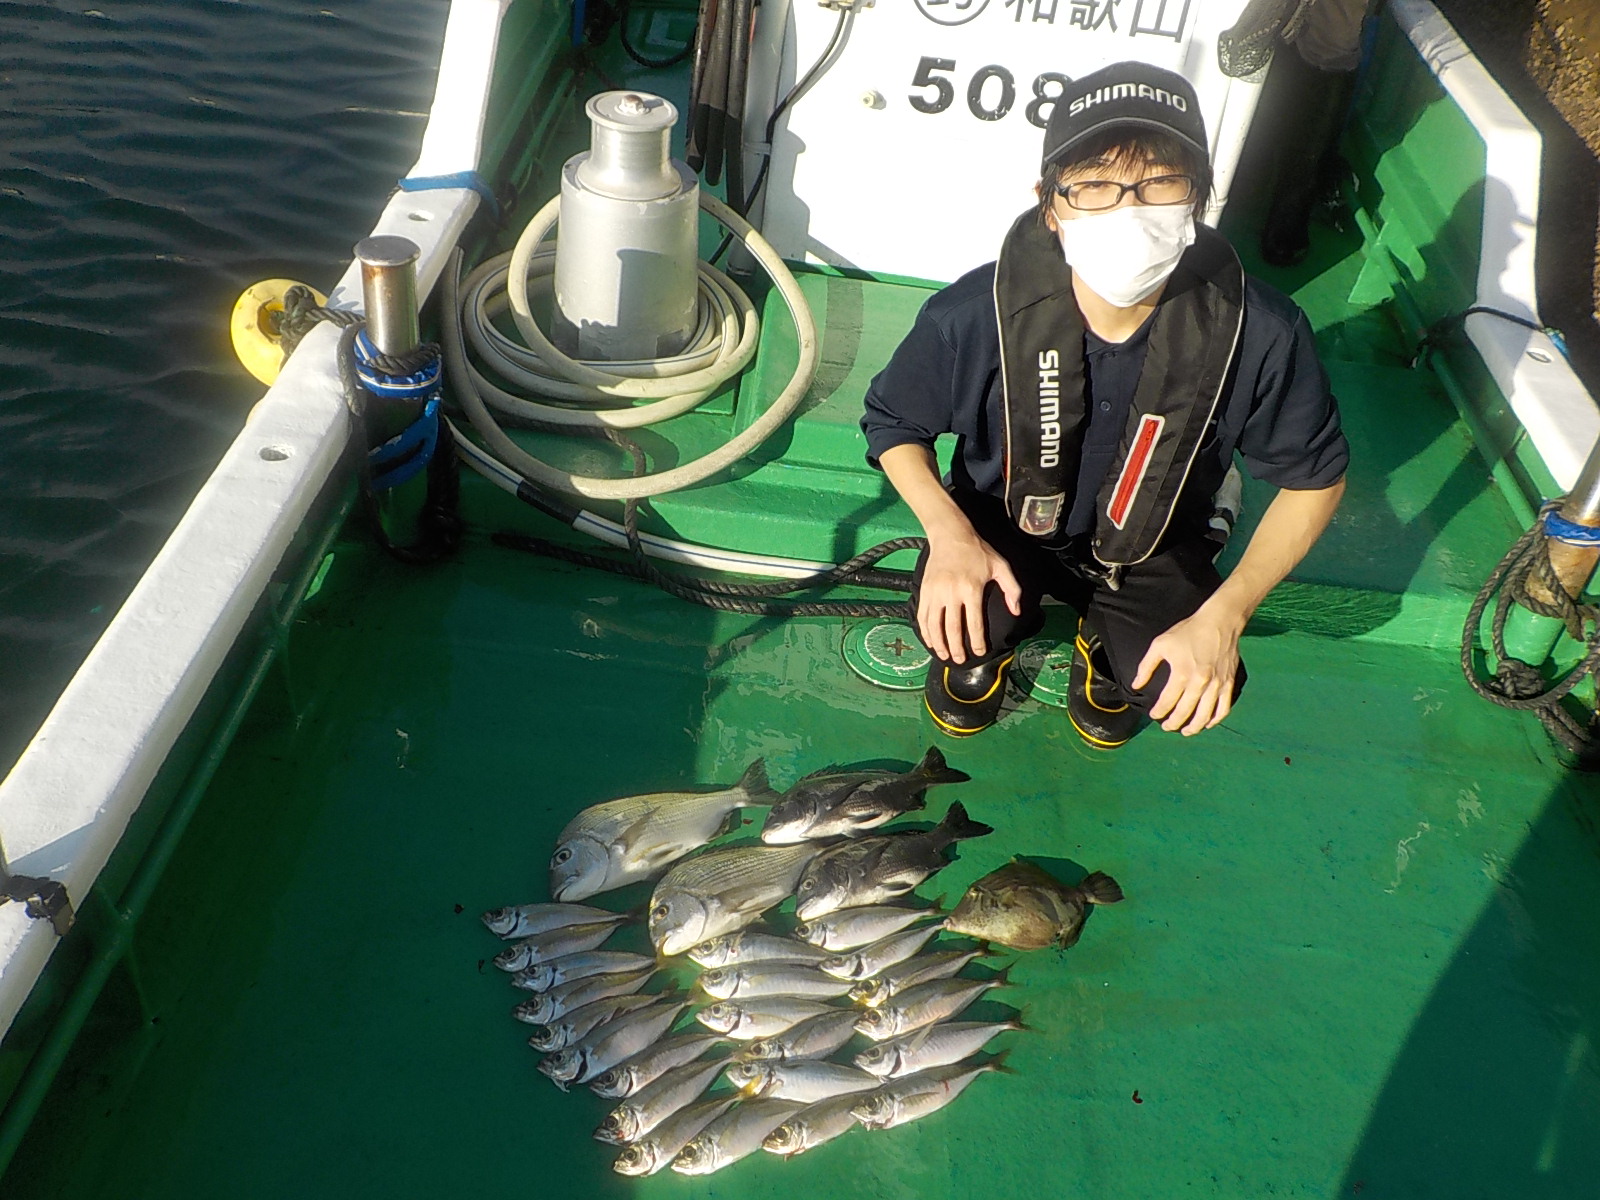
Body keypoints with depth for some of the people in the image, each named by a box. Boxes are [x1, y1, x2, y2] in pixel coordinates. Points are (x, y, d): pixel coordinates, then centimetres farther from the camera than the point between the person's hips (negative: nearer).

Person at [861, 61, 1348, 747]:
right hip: (1002, 522, -1)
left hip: (1151, 549, 1)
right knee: (959, 624, -31)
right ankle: (988, 640, 9)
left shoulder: (1261, 333, -26)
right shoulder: (976, 312, -28)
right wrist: (948, 532, -27)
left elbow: (1314, 477, -9)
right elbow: (893, 421, -8)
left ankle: (1105, 647, 15)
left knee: (1187, 688, -23)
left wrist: (1224, 614, -21)